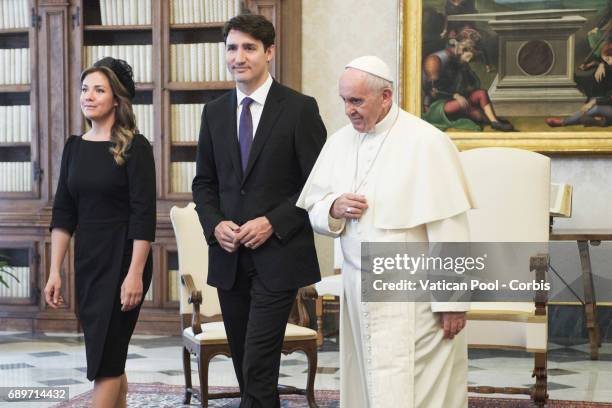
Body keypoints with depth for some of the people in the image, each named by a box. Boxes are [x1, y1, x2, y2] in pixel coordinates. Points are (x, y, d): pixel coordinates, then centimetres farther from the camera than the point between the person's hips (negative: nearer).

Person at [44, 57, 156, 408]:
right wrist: (55, 271, 5)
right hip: (87, 261, 6)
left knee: (105, 357, -7)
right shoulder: (74, 147, 8)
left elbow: (144, 216, -14)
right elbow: (63, 213, 9)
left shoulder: (135, 147, -9)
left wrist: (135, 274, -19)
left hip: (123, 260, -6)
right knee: (109, 356, 13)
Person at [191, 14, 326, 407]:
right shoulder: (214, 112, 10)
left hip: (278, 257, -5)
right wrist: (215, 224, -3)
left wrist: (274, 223, -15)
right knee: (247, 367, 12)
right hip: (229, 258, 5)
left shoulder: (300, 108, -4)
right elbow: (204, 182, 15)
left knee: (258, 370, -11)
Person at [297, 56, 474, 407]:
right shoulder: (340, 142, 7)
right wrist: (334, 209, -10)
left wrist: (452, 301, -13)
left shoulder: (426, 143, -12)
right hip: (360, 292, 6)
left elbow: (449, 230, -13)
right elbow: (313, 210, 14)